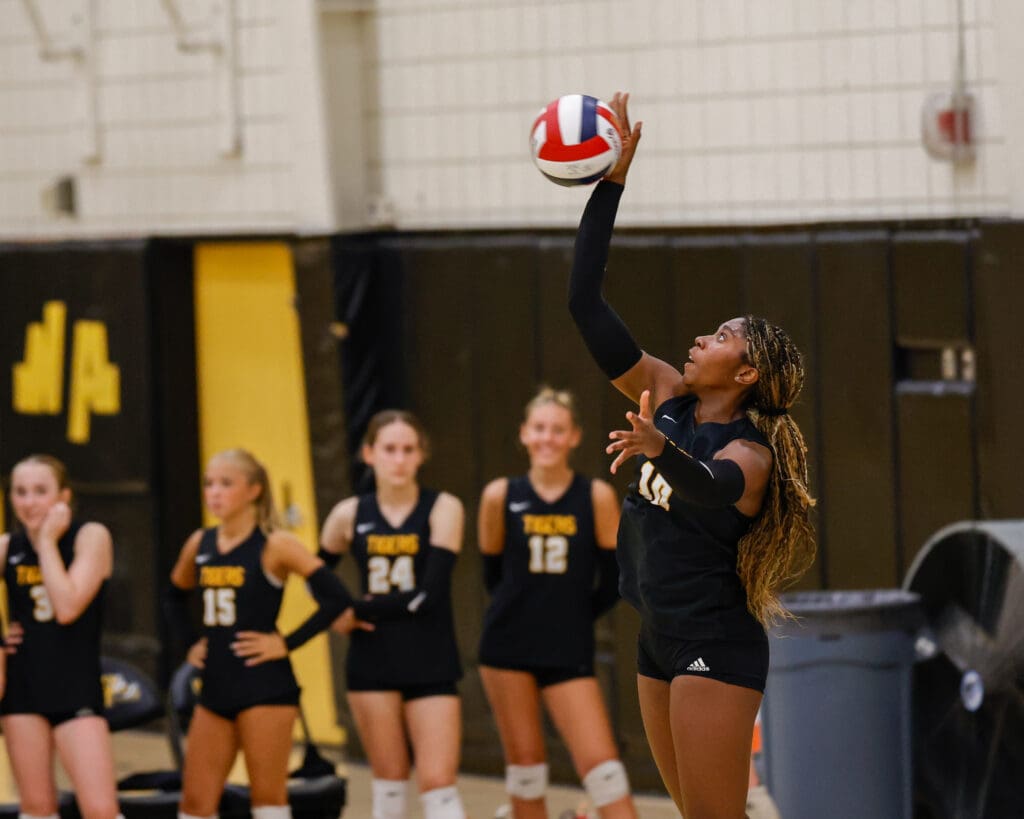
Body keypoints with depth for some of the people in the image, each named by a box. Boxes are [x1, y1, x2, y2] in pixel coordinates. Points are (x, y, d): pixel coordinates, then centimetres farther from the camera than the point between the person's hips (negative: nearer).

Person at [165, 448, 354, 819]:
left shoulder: (274, 546, -9)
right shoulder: (200, 544, 8)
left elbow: (336, 598, -15)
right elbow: (175, 597, 27)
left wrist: (287, 643, -13)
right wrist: (189, 643, 13)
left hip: (265, 687, -6)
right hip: (216, 687, 6)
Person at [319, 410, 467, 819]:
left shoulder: (442, 508, -5)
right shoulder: (350, 515, 4)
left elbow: (430, 594, -16)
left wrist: (358, 610, -11)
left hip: (432, 665, -3)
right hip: (372, 665, 3)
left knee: (438, 781, -9)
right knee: (389, 780, 9)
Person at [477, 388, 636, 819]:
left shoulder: (597, 497, -4)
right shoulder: (501, 496, -1)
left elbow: (613, 580, 3)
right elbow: (493, 572, 10)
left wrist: (575, 617, 5)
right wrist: (529, 611, 9)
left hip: (570, 651, -1)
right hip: (508, 646, 1)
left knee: (600, 763, -9)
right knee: (524, 763, 5)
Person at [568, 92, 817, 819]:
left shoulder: (750, 452, -13)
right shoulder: (667, 397, 5)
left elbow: (711, 488, -39)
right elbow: (586, 304, 3)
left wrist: (660, 450, -59)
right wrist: (610, 185, -2)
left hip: (716, 644, -8)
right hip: (662, 642, 8)